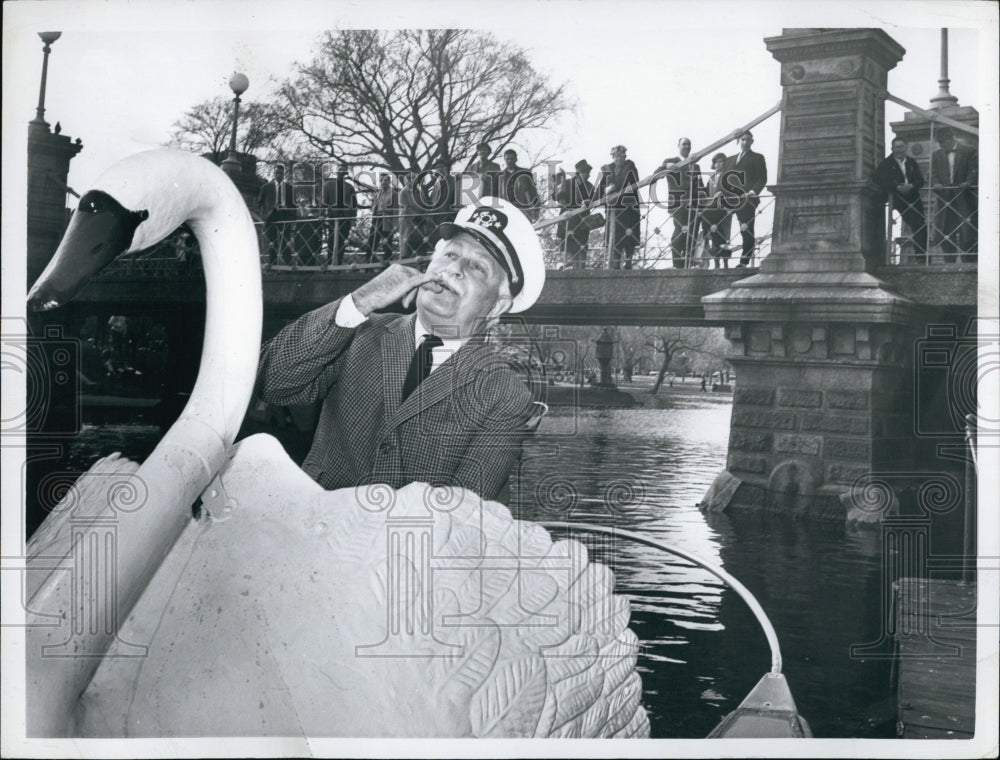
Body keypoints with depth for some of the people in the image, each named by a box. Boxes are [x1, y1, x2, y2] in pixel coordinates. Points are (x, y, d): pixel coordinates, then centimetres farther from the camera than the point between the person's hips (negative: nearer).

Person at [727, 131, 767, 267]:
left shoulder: (757, 158, 10)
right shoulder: (732, 159, 25)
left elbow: (762, 178, 0)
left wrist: (753, 191, -16)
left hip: (749, 198, -5)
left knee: (747, 229, -8)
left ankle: (744, 261, -10)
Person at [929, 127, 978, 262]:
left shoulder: (969, 152, 4)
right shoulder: (936, 155, 15)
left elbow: (974, 170, -2)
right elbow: (933, 173, 8)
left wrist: (968, 182, -20)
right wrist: (935, 183, -12)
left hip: (964, 199, -4)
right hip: (945, 199, 4)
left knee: (967, 235, -7)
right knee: (945, 233, 2)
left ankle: (969, 264, -3)